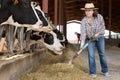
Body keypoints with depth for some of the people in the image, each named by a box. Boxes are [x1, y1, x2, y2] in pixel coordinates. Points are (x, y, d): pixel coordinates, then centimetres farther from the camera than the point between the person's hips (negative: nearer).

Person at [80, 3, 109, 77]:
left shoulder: (99, 17, -14)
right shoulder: (84, 21, -16)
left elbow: (103, 27, -6)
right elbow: (83, 32, -23)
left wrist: (98, 33, -21)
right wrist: (82, 42, -35)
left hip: (100, 37, 1)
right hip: (89, 39, -1)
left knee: (102, 54, 7)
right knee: (91, 55, -6)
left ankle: (105, 70, 22)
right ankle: (93, 72, 4)